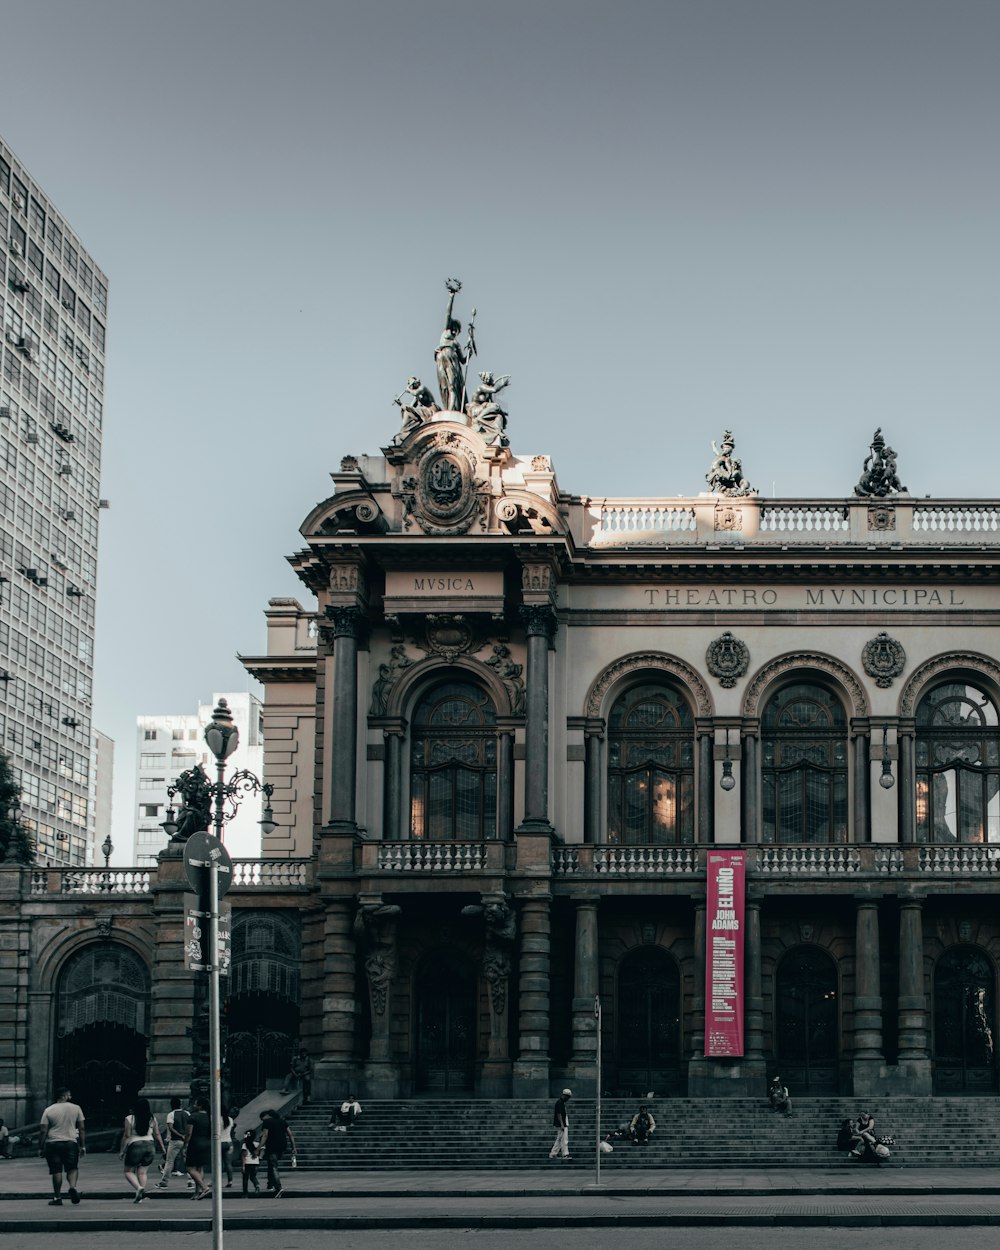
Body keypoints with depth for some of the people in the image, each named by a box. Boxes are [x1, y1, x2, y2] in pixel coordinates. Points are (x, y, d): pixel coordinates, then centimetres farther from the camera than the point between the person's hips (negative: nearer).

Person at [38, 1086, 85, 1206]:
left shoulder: (49, 1110, 1)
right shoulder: (76, 1108, 3)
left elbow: (43, 1131, -2)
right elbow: (82, 1128, 5)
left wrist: (40, 1148, 4)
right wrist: (82, 1146, 11)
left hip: (53, 1143, 0)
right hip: (71, 1142, 0)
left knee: (56, 1171, 5)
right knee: (72, 1168, 10)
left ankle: (57, 1197, 7)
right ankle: (73, 1187, -16)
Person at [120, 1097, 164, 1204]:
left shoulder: (129, 1119, -6)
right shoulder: (152, 1119, 5)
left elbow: (126, 1136, -7)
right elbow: (157, 1134, 8)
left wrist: (122, 1151, -1)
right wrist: (162, 1147, 18)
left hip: (135, 1146, -4)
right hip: (149, 1145, 4)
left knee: (129, 1171, 6)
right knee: (142, 1172, 9)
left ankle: (139, 1188, -18)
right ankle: (141, 1195, 1)